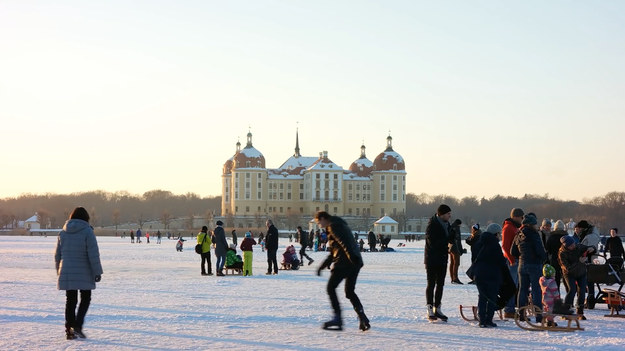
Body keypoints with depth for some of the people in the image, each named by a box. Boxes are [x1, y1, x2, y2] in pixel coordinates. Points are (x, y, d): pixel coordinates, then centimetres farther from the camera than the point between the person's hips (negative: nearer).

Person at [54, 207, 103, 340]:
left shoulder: (63, 233, 7)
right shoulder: (87, 231, -9)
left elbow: (57, 255, 13)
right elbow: (93, 254, -12)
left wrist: (59, 271, 24)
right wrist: (97, 272, -6)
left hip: (66, 273, 4)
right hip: (83, 274, -4)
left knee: (70, 301, 11)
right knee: (85, 299, 9)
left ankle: (69, 330, 10)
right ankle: (77, 325, -7)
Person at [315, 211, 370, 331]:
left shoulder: (333, 226, -5)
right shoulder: (340, 225, 27)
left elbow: (343, 243, -22)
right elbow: (334, 252, 32)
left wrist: (352, 257, -33)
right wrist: (322, 266, 31)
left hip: (344, 263, -9)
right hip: (355, 263, 9)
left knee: (331, 288, 0)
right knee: (350, 291, 17)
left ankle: (337, 318, -6)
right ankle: (363, 318, 3)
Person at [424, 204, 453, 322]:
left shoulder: (446, 224, 11)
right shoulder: (432, 225, -14)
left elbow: (450, 239, 16)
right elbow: (433, 243, -22)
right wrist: (447, 239, -20)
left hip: (442, 259, 8)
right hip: (432, 259, -8)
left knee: (440, 284, 9)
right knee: (431, 284, -4)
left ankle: (437, 309, 16)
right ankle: (430, 310, 0)